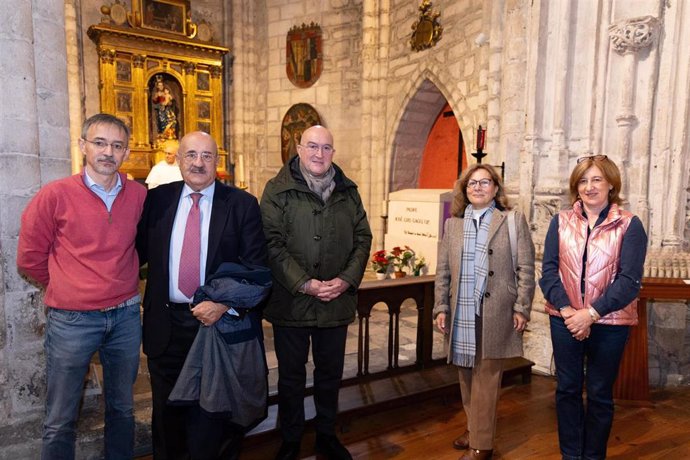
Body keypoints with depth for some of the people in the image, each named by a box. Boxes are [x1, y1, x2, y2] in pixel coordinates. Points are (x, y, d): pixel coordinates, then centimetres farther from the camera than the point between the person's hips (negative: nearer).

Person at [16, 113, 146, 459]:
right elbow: (29, 258, 1)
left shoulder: (139, 195, -1)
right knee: (60, 420, 10)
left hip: (126, 315, 3)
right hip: (71, 320, -3)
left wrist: (123, 281, 10)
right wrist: (67, 287, 8)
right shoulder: (55, 195, -8)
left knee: (122, 408, 19)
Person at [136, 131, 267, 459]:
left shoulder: (241, 204, -6)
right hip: (165, 325, 3)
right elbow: (139, 251, 6)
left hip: (219, 321, -2)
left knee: (209, 416, 16)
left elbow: (256, 267, -9)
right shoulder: (157, 199, 2)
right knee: (167, 412, 21)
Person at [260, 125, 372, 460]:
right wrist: (304, 284, -19)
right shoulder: (278, 190, -6)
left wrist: (347, 279, -9)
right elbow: (272, 243, -12)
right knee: (291, 377, 13)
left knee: (330, 374, 18)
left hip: (337, 302, 3)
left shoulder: (348, 191, 6)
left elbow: (363, 238, 5)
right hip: (291, 302, -3)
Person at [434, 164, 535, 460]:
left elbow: (525, 268, -1)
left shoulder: (513, 220, 2)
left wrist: (521, 308, -6)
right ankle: (474, 428, 32)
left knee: (486, 377, 3)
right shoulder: (452, 224, 10)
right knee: (467, 375, 14)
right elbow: (443, 271, 9)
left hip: (495, 313, -3)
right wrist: (441, 308, 4)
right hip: (461, 313, 4)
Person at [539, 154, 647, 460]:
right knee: (567, 388, 11)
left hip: (609, 323, -2)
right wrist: (566, 310, -14)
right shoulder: (560, 222, 3)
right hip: (565, 320, 2)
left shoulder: (629, 225, -3)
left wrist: (591, 313, -18)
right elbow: (549, 270, -2)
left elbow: (629, 279, -10)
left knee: (600, 394, 11)